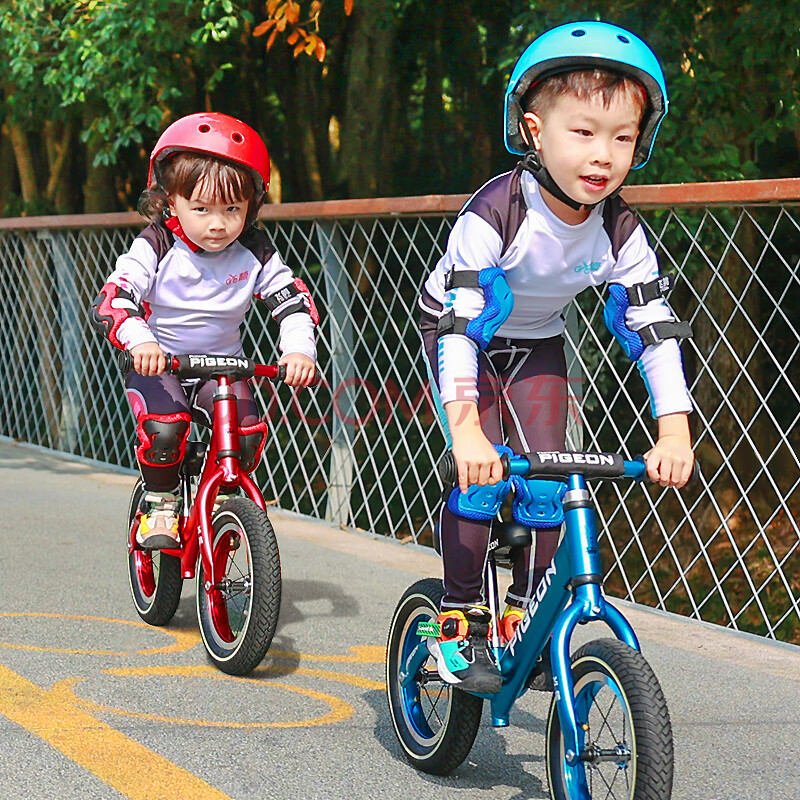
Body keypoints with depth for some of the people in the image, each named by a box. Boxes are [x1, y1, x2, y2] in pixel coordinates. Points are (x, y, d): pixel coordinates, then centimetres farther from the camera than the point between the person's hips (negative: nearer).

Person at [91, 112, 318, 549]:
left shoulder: (255, 252, -8)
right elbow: (110, 301, -24)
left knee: (248, 435, -21)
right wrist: (140, 340, -45)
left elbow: (294, 301, -7)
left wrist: (299, 350, -27)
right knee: (163, 431, -30)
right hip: (158, 365, -2)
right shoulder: (154, 248, -16)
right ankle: (159, 503, -2)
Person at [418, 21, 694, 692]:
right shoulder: (495, 211, -35)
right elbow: (459, 321, -39)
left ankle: (524, 619, 13)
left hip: (537, 347, 4)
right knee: (482, 478, -19)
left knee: (545, 486, -5)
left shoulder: (621, 233, -21)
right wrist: (467, 428, -50)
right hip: (464, 340, -4)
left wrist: (674, 433, -30)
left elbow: (655, 328, -20)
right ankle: (459, 624, -4)